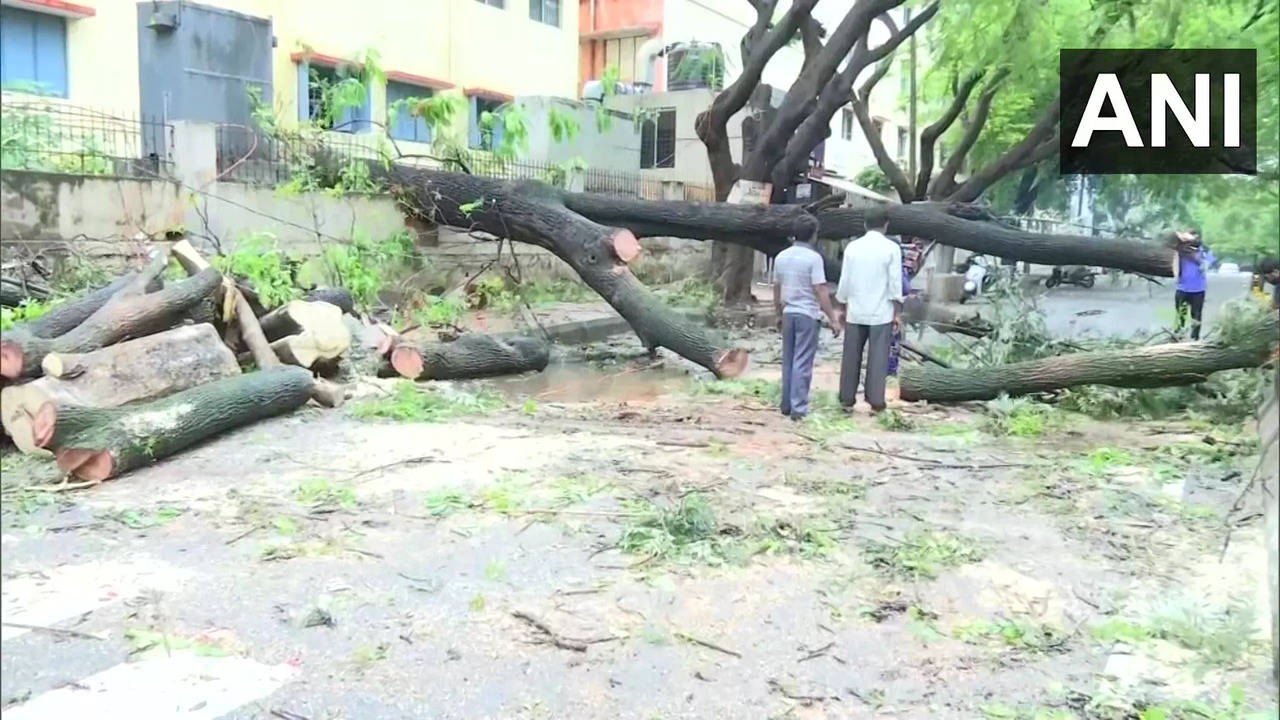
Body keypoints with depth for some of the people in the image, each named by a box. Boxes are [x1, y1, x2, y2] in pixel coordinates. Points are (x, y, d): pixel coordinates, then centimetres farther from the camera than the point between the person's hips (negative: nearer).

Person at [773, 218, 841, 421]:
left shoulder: (781, 257, 6)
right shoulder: (813, 257, -12)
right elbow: (821, 291, -16)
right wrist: (833, 319, -12)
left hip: (788, 313, 6)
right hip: (807, 315, -6)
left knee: (788, 361, 14)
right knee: (802, 362, -3)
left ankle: (787, 404, 18)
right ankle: (798, 407, -5)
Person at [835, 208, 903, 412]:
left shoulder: (852, 247, 2)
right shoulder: (891, 248, -5)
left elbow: (845, 281, 4)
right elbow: (895, 282, -6)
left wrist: (843, 307, 15)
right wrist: (897, 312, 0)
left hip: (855, 312, 3)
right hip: (881, 313, -2)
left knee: (851, 357, 9)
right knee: (878, 358, 2)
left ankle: (847, 399, 13)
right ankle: (876, 400, 2)